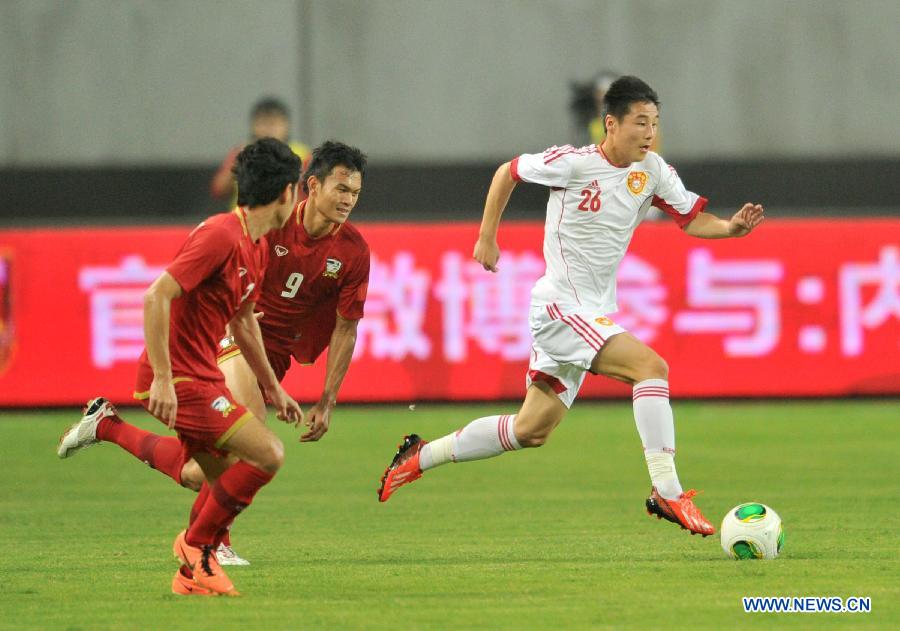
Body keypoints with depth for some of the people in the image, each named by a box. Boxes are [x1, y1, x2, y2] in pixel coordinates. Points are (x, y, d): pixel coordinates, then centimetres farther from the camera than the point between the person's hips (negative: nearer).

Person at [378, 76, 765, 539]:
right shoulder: (573, 163, -13)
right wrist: (487, 238, 3)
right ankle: (666, 492, -26)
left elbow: (693, 219, 7)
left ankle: (419, 457, 26)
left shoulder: (652, 171, 3)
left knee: (532, 430, 14)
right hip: (562, 305, -8)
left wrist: (730, 228, -13)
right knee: (650, 366, -25)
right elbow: (507, 172, 1)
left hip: (594, 315, 8)